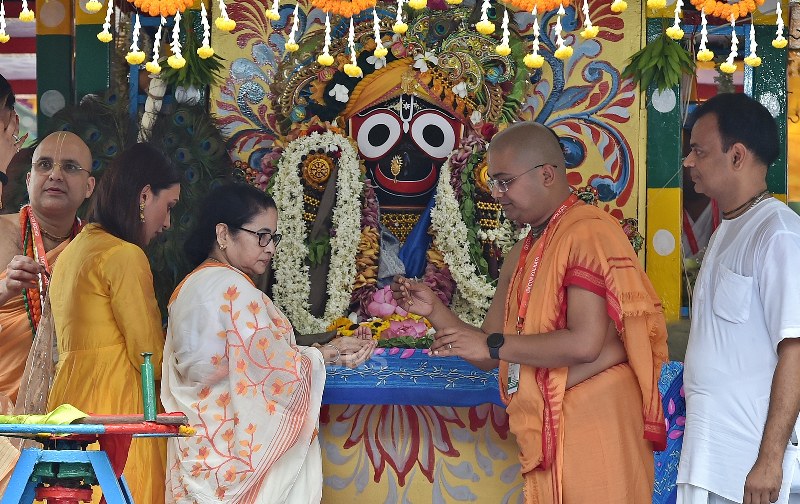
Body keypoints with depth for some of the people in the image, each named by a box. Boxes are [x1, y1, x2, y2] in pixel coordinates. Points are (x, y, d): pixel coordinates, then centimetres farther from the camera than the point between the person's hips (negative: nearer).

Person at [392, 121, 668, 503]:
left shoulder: (588, 233, -11)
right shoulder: (521, 256, 17)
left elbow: (585, 343, -20)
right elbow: (491, 356, 18)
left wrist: (493, 344, -15)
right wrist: (435, 312, 3)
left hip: (593, 418, -8)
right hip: (545, 428, 8)